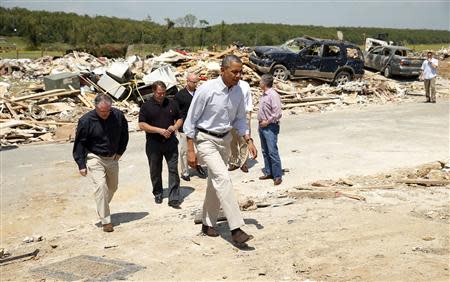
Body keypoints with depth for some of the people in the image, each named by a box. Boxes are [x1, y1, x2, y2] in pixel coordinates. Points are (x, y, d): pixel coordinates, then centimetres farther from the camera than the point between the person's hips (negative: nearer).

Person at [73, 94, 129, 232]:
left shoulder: (118, 116, -9)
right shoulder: (86, 120, -19)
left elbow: (124, 134, 11)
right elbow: (79, 143, -10)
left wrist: (120, 151, 7)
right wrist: (81, 165, -13)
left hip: (112, 158, 5)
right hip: (95, 158, -5)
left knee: (112, 187, 15)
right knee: (101, 186, -19)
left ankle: (102, 209, 41)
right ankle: (105, 220, -14)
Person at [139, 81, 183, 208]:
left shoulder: (171, 104, 7)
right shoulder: (146, 106, -2)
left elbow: (179, 119, 15)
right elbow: (142, 125, -8)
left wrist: (174, 127, -8)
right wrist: (159, 130, -17)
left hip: (170, 143, 1)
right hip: (154, 144, -1)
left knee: (173, 170, -4)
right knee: (155, 171, 11)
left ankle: (174, 199, -2)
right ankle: (158, 194, 30)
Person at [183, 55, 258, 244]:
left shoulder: (238, 91, -3)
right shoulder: (207, 90, -19)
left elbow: (239, 119, 11)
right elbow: (191, 120, -13)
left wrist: (249, 140, -1)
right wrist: (190, 151, -13)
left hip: (225, 139, 6)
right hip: (206, 140, -6)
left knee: (215, 181, 15)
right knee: (223, 178, -20)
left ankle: (207, 224, 30)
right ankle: (236, 229, -21)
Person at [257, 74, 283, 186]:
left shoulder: (273, 95, -15)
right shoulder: (263, 95, 12)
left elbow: (277, 114, -20)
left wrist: (267, 122, -16)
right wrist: (260, 122, 10)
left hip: (270, 127, -9)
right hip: (262, 126, 9)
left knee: (272, 151, -9)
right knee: (265, 151, 14)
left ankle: (277, 176, -4)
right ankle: (268, 172, 23)